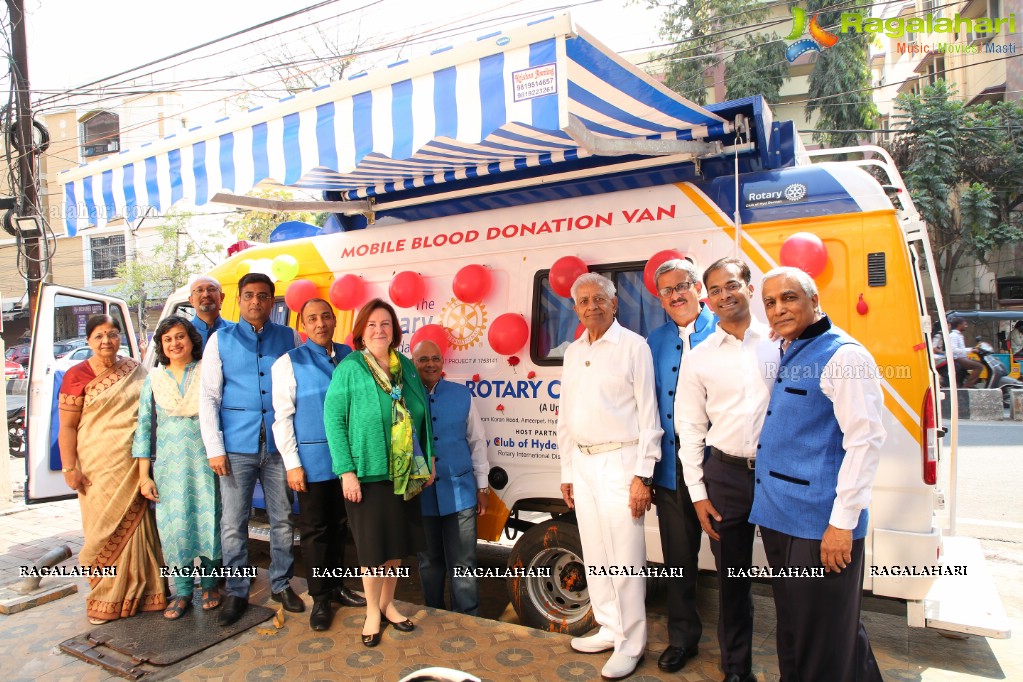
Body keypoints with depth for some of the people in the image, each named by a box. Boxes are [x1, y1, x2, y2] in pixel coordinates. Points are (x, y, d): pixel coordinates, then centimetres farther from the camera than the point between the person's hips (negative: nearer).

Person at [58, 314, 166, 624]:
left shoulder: (136, 370, 7)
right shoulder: (77, 375, -2)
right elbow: (67, 426, -3)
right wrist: (69, 468, -10)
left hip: (134, 466, 2)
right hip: (98, 467, -2)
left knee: (134, 526, 6)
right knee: (105, 529, 4)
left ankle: (138, 592, 19)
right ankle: (105, 599, 18)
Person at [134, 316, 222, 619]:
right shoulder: (154, 380, 8)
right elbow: (144, 427, 7)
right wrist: (144, 474, 2)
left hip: (205, 461, -2)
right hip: (169, 465, 2)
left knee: (208, 519, 1)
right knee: (174, 524, 3)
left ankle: (210, 584, 19)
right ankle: (181, 591, 18)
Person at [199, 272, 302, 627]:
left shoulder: (290, 338, 5)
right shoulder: (221, 339, 5)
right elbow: (208, 396, 2)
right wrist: (214, 448, -4)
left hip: (279, 444, 1)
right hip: (237, 447, 0)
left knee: (283, 520, 11)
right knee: (233, 524, 7)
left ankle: (281, 584, 28)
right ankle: (236, 592, 24)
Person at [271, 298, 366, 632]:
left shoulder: (348, 356, 6)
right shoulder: (289, 363, -3)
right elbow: (282, 417, -5)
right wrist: (292, 464, -9)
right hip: (312, 460, -3)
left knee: (340, 526, 15)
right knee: (315, 530, 8)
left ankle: (336, 586, 32)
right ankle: (320, 599, 22)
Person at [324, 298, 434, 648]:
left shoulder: (406, 366, 6)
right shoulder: (349, 368, -8)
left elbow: (422, 416, 11)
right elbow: (334, 420, -12)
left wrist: (428, 459, 9)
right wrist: (347, 471, -17)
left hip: (405, 474, 5)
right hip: (368, 473, -5)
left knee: (398, 542, 15)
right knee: (373, 546, 7)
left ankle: (388, 603, 34)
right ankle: (372, 612, 27)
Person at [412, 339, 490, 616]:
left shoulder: (462, 395, 3)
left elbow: (477, 441, 7)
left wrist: (482, 486, 6)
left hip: (459, 492, 0)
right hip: (420, 495, 0)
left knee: (462, 564, 5)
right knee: (429, 561, 16)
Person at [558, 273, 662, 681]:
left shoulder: (633, 346, -7)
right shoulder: (573, 353, 12)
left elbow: (649, 414, -10)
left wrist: (643, 475, -14)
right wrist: (566, 471, 14)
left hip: (618, 461, -6)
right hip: (583, 463, 7)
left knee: (624, 558, 0)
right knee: (594, 554, 15)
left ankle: (630, 645, 16)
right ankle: (609, 629, 31)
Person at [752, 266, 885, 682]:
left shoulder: (843, 355, -13)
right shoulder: (786, 355, 12)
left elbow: (864, 440, -18)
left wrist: (843, 523, -19)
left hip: (820, 526, -8)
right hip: (779, 518, 8)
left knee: (824, 642, 6)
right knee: (791, 630, 20)